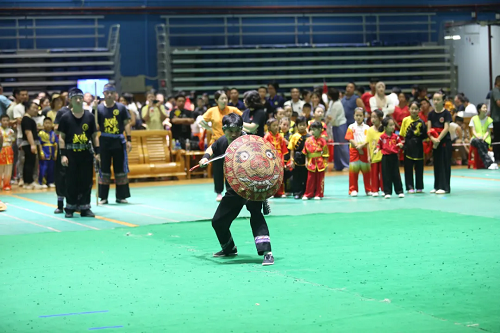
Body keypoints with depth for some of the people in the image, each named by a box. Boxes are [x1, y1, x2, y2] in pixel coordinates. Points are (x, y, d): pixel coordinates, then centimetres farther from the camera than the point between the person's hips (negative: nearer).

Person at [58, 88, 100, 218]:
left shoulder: (89, 116, 5)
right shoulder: (65, 117, -1)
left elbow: (94, 135, 9)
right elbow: (61, 137, -1)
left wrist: (97, 152, 2)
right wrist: (63, 155, -8)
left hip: (86, 153, 2)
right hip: (71, 154, -2)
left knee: (86, 182, 4)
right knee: (71, 182, 3)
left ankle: (85, 208, 12)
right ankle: (70, 208, 13)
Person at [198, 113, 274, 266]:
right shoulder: (222, 141, -7)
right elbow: (212, 149, 17)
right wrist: (206, 157, -3)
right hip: (233, 189, 7)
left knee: (256, 214, -29)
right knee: (218, 221, 11)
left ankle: (266, 252, -28)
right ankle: (229, 249, 38)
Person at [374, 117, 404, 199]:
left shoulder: (396, 136, 1)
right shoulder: (382, 137, -1)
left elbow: (400, 144, 8)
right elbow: (379, 145, 8)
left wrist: (400, 145, -15)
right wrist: (377, 150, -11)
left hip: (394, 156, 0)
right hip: (385, 157, 0)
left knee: (396, 175, 5)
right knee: (386, 176, 3)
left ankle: (400, 191, 12)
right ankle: (387, 192, 9)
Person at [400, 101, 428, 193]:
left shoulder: (421, 122, -1)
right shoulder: (406, 120, 0)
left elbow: (424, 135, -2)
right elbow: (402, 134, 3)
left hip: (418, 147, 0)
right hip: (408, 147, 0)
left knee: (419, 167, 7)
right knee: (408, 168, 3)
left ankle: (419, 187, 16)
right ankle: (410, 187, 9)